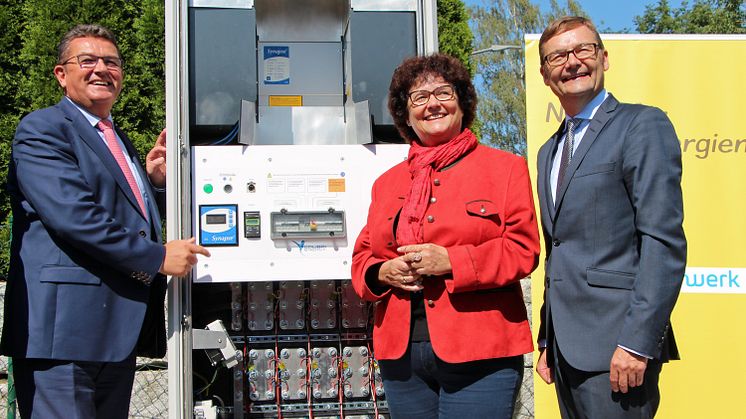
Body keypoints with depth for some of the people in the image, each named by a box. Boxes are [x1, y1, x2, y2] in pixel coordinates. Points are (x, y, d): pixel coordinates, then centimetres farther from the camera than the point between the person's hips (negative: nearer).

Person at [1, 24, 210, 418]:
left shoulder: (118, 140, 23)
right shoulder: (41, 129, -5)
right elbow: (74, 216, -19)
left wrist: (155, 180, 8)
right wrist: (158, 257, -14)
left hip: (118, 333, 9)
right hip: (65, 328, -8)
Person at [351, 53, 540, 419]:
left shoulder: (505, 168, 5)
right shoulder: (388, 182, 17)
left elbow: (524, 249, -4)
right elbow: (362, 256, 18)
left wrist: (451, 262, -16)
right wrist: (382, 272, -6)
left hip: (479, 354, -3)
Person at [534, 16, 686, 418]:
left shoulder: (643, 125, -6)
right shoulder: (549, 151, 18)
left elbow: (664, 242, -14)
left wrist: (638, 341, -20)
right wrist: (547, 341, 16)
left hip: (615, 345, -7)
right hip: (566, 346, 7)